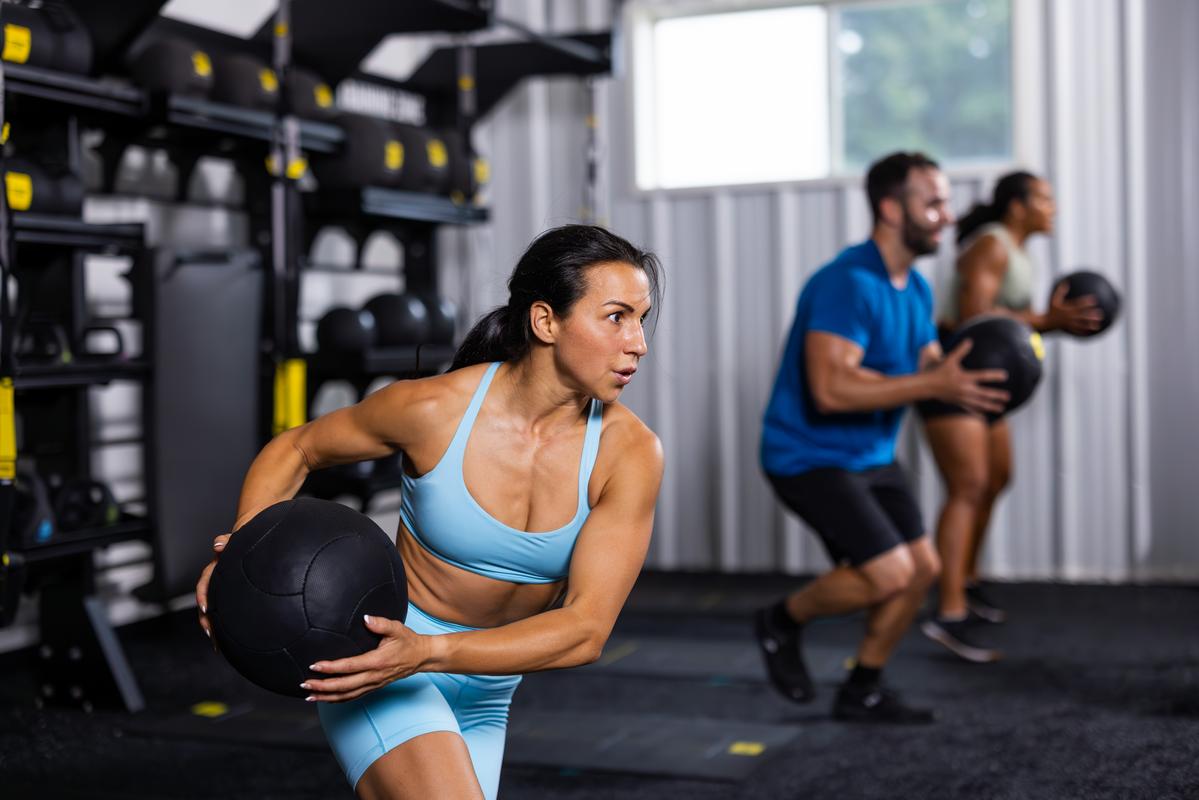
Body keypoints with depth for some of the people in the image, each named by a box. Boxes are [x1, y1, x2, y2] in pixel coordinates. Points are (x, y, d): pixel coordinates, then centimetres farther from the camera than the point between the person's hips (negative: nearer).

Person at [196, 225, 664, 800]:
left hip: (485, 698, 4)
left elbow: (586, 630, -21)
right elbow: (293, 450, 0)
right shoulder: (434, 408, -19)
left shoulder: (630, 453, -16)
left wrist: (427, 652, -33)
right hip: (376, 664, -4)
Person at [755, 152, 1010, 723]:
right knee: (889, 573, -17)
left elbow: (930, 367, 10)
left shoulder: (915, 289, 7)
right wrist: (935, 385, -35)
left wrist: (968, 378, -12)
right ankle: (782, 622, 9)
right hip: (810, 455, -10)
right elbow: (831, 388, -33)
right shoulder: (847, 283, -24)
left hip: (873, 455, 10)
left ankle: (861, 693, 21)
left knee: (922, 569, 6)